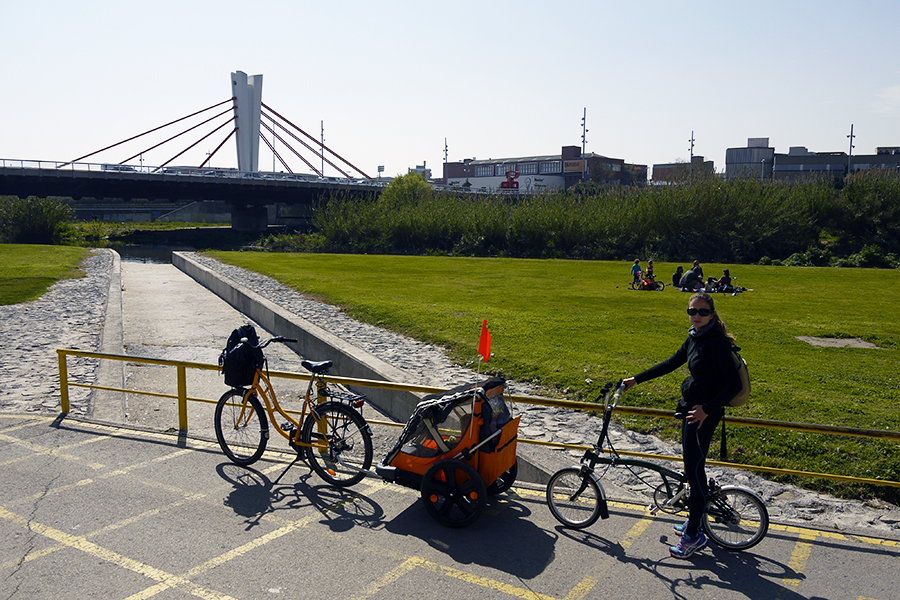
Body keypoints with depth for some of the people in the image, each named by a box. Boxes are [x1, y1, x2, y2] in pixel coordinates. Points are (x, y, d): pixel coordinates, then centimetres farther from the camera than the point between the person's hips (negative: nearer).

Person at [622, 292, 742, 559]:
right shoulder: (694, 339, 8)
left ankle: (694, 535, 8)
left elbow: (734, 384, -21)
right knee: (691, 464, 18)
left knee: (695, 469, -3)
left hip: (704, 414, -9)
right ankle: (695, 520, 34)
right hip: (691, 408, 9)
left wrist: (707, 408, -27)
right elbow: (670, 364, 18)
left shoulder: (718, 343, -19)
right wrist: (636, 379, 18)